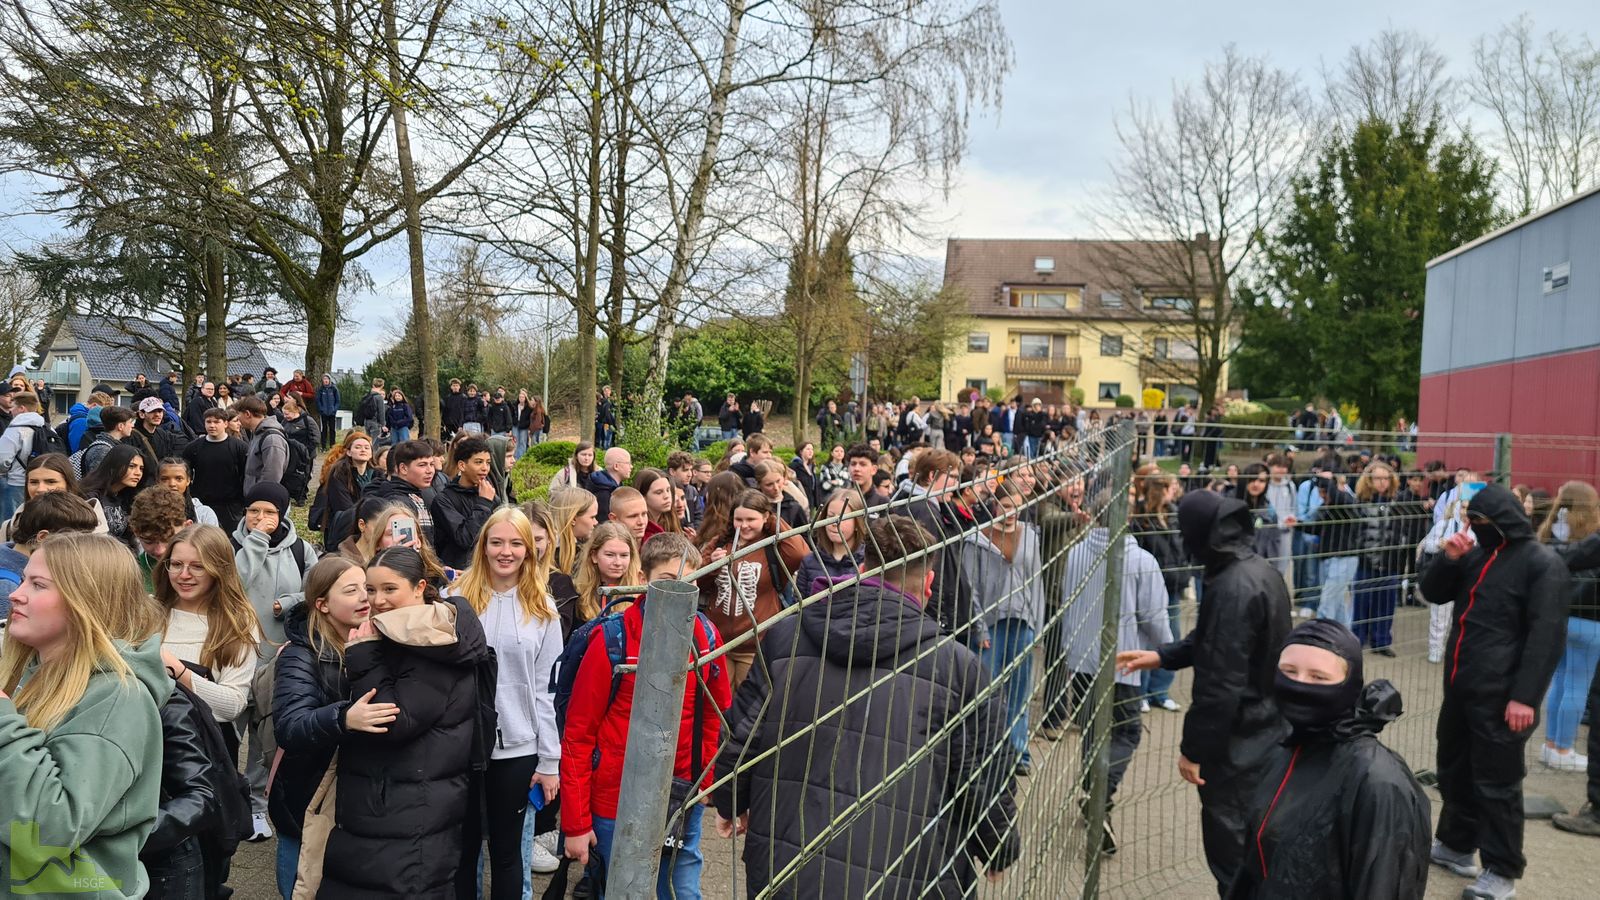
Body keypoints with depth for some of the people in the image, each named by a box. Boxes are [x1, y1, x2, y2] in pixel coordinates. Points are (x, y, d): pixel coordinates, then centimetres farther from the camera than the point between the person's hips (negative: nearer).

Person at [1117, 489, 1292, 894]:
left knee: (1230, 849, 3)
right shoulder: (1259, 570, 6)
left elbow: (1221, 683, -26)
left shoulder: (1233, 588, -25)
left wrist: (1193, 748, -18)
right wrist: (1162, 656, 15)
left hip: (1239, 743, -10)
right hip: (1266, 731, 10)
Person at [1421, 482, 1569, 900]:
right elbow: (1433, 594, 16)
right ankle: (1456, 844, 34)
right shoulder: (1477, 553, 12)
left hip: (1501, 694, -8)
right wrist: (1449, 559, -3)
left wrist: (1525, 695, -22)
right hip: (1460, 685, 8)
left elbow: (1547, 636, -18)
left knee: (1496, 782, 0)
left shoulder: (1542, 563, -12)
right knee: (1455, 770, 19)